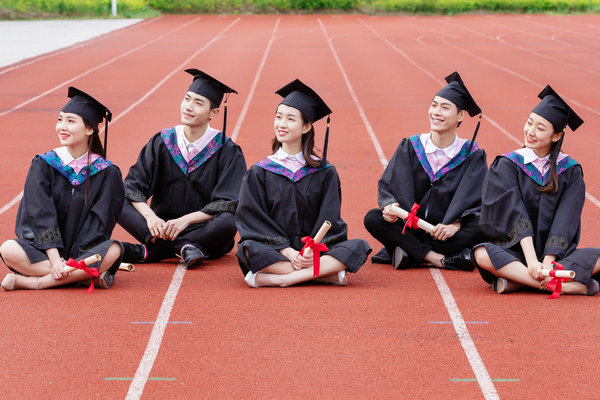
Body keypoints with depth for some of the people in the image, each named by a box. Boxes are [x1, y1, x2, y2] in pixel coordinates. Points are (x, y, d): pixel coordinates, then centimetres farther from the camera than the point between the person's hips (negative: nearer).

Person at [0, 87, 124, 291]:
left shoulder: (106, 173, -1)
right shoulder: (43, 165, 0)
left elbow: (100, 221, -7)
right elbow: (40, 214, -10)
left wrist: (74, 259, -20)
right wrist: (55, 259, -23)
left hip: (82, 251, 0)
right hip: (42, 248, 0)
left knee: (113, 250, -32)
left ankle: (32, 282, -27)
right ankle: (85, 274, -28)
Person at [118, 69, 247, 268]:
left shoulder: (226, 151, -5)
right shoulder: (162, 142, 2)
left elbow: (229, 204, -12)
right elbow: (133, 185, -5)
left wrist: (185, 220, -26)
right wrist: (149, 216, -26)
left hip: (204, 230, -2)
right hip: (161, 226, 2)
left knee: (228, 222, -35)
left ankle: (146, 252, -27)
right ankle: (183, 248, -29)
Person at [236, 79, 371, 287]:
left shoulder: (324, 173, 8)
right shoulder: (259, 173, 6)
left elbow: (329, 220, 1)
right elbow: (253, 220, -2)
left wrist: (312, 249, -18)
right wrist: (286, 251, -17)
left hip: (312, 252, 1)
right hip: (275, 252, -1)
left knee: (359, 247, -25)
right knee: (248, 248, -33)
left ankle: (276, 279, -33)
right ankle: (326, 273, -29)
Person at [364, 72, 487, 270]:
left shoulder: (472, 155, -1)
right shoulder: (410, 147, 3)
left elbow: (476, 202, -8)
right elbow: (387, 186, -1)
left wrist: (456, 224, -28)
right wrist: (389, 206, -25)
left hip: (445, 230, -1)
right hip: (409, 228, 1)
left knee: (482, 227, -30)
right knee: (373, 219, -25)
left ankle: (409, 252, -25)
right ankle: (439, 258, -28)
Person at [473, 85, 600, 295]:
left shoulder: (570, 171, 4)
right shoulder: (508, 165, 1)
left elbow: (565, 220, -6)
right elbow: (515, 215, -12)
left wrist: (548, 262, -21)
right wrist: (531, 261, -25)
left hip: (555, 253, 1)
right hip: (515, 250, -1)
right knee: (482, 254, -33)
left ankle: (516, 281, -27)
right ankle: (569, 285, -33)